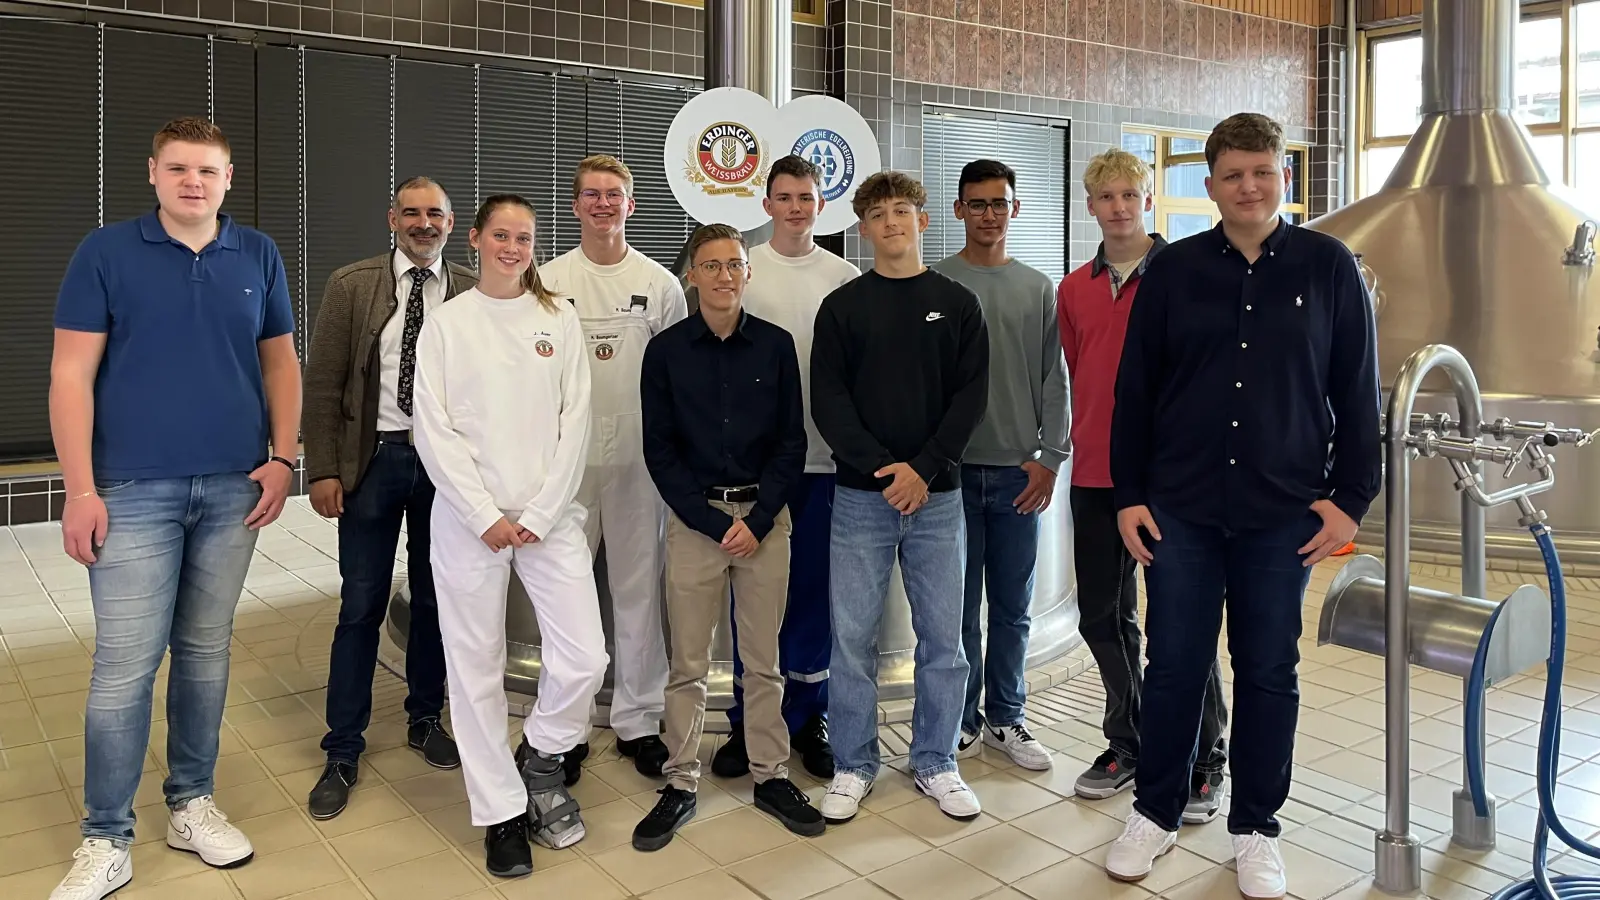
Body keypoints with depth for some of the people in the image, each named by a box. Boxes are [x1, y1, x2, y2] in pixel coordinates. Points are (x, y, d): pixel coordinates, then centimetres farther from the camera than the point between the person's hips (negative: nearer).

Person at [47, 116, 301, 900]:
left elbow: (280, 361, 11)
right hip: (134, 491, -2)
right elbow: (71, 375, -4)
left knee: (206, 650, 12)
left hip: (233, 489, 3)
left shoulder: (258, 256, 7)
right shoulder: (105, 253, -1)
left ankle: (191, 804, 26)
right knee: (125, 665, -1)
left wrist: (282, 458, 1)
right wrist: (80, 489, -9)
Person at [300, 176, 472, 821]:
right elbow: (322, 383, 0)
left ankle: (425, 719, 32)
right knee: (361, 606, 3)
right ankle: (343, 752, 16)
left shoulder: (474, 294, 2)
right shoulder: (351, 286, 1)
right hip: (374, 459, -1)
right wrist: (323, 470, -5)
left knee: (436, 600, 13)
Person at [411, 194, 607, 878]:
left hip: (550, 515, 1)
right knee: (476, 669, 4)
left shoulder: (559, 319, 6)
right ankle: (501, 811, 20)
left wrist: (540, 514, -6)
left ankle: (542, 761, 23)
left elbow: (575, 422, 2)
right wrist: (486, 515, -9)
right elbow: (434, 430, -2)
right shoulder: (447, 323, 3)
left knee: (584, 658, -6)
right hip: (468, 517, -1)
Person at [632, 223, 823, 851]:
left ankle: (771, 776, 21)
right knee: (687, 662, 4)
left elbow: (792, 441, 3)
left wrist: (757, 520, -8)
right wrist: (714, 522, -9)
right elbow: (659, 450, -1)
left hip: (765, 515, 1)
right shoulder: (666, 350, 1)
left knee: (764, 659, 8)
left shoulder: (775, 345, 3)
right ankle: (680, 785, 16)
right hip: (693, 517, -1)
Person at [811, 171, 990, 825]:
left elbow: (971, 395, 0)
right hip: (861, 495, 0)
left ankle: (935, 763, 23)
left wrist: (926, 468, -12)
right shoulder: (842, 307, 5)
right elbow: (828, 401, -2)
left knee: (942, 636, 6)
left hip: (937, 495, 1)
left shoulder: (958, 304, 8)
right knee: (852, 636, 3)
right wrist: (881, 466, -14)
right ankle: (853, 766, 18)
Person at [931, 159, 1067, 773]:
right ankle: (960, 720, 19)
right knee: (959, 606, 4)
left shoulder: (1038, 288, 10)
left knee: (1013, 608, 10)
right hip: (952, 467, -2)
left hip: (1018, 470, 3)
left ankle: (1005, 718, 24)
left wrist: (1048, 458, -1)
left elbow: (1053, 379, 7)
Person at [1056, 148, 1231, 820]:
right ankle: (1128, 745, 31)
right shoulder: (1074, 290, 11)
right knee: (1103, 617, 12)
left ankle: (1204, 763, 17)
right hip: (1095, 476, 5)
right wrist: (1088, 446, 11)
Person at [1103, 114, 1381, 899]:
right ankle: (1155, 812, 25)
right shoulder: (1172, 271, 3)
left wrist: (1350, 497, 0)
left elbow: (1357, 393, 4)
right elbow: (1134, 392, 4)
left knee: (1268, 673, 9)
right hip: (1180, 510, 0)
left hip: (1286, 513, 0)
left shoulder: (1329, 267, 2)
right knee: (1173, 667, 7)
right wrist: (1129, 495, 1)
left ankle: (1256, 827, 26)